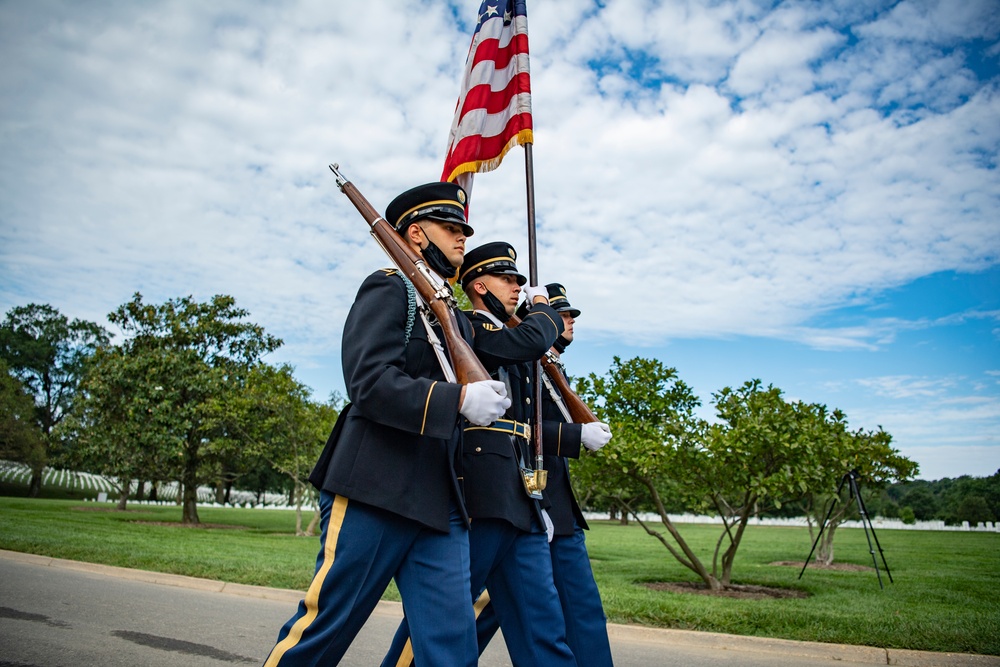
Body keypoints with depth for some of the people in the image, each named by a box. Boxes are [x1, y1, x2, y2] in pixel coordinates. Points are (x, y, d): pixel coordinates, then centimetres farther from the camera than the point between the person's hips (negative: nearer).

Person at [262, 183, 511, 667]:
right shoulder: (388, 289, -2)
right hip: (373, 494, -7)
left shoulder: (457, 315, 21)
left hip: (439, 504, 7)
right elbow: (371, 383, -15)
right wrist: (459, 398, -23)